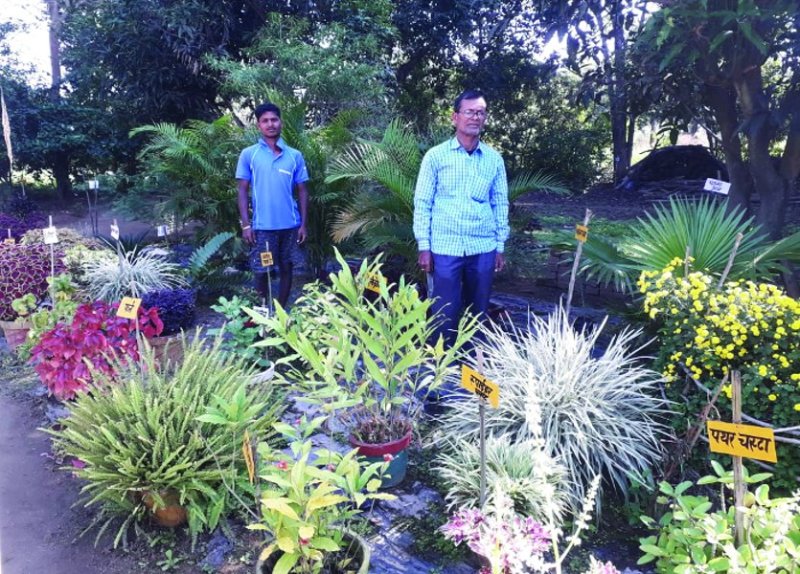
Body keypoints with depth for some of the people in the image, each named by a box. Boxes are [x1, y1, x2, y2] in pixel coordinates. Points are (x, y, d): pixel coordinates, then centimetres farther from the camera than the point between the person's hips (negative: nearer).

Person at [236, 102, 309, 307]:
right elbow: (243, 191, 0)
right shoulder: (248, 154, 1)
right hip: (262, 226, -2)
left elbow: (302, 192, 6)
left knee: (286, 268, 11)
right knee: (261, 271, 5)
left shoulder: (295, 156, 4)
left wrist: (303, 224, 0)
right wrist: (246, 224, -7)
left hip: (290, 225, 2)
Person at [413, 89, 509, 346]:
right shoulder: (436, 156, -1)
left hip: (483, 249, 3)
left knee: (479, 312, 12)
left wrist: (500, 246, 7)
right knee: (445, 314, 2)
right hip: (445, 248, -3)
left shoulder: (494, 159, 7)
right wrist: (424, 246, -6)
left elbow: (501, 204, 11)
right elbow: (422, 203, -1)